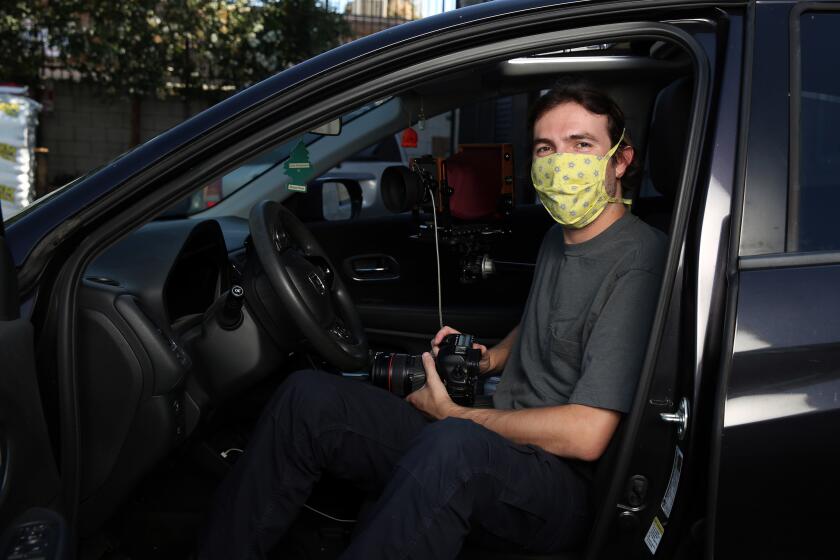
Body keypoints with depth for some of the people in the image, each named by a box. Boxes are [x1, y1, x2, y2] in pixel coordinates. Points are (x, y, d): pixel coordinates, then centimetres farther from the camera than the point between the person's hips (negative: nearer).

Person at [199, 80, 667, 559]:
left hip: (562, 485, -8)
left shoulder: (638, 259, -15)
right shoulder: (561, 237, 13)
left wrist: (456, 415, -9)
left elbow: (585, 436, -20)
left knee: (454, 444, -43)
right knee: (309, 396, -8)